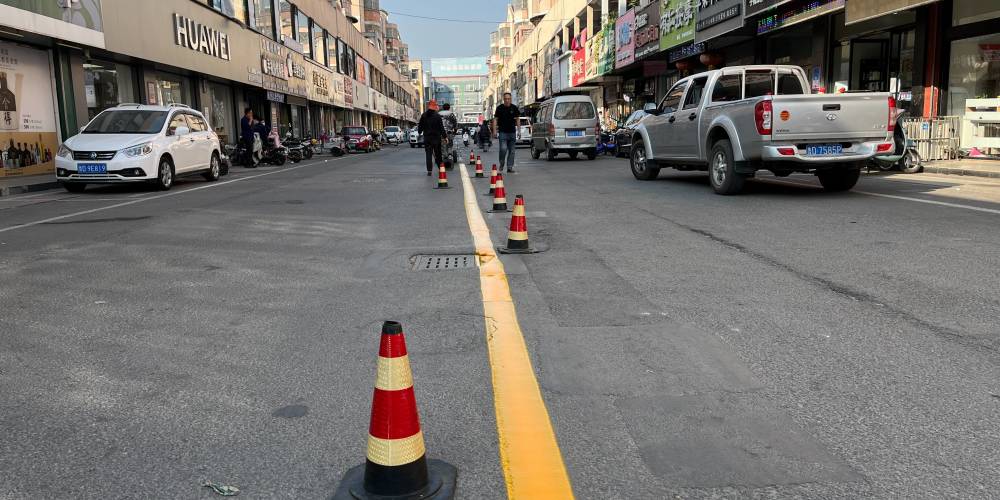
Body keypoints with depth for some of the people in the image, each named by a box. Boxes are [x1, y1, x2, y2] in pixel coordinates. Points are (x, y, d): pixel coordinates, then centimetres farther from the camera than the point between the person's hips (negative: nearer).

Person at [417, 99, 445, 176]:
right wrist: (444, 136, -1)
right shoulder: (437, 116, -8)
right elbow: (441, 127, -8)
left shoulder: (424, 115, 1)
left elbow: (420, 126, 9)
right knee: (438, 153, 9)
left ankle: (429, 170, -6)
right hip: (436, 137, -2)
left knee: (428, 154, 1)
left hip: (427, 137, 2)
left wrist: (419, 132, 28)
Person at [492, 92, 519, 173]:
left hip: (512, 132, 3)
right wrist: (494, 130, -6)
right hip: (503, 132, -3)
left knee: (511, 150, 4)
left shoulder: (514, 108, 7)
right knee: (503, 149, -15)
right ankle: (501, 165, 3)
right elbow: (495, 119, 3)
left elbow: (517, 119, 15)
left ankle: (510, 167, 11)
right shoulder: (500, 108, 1)